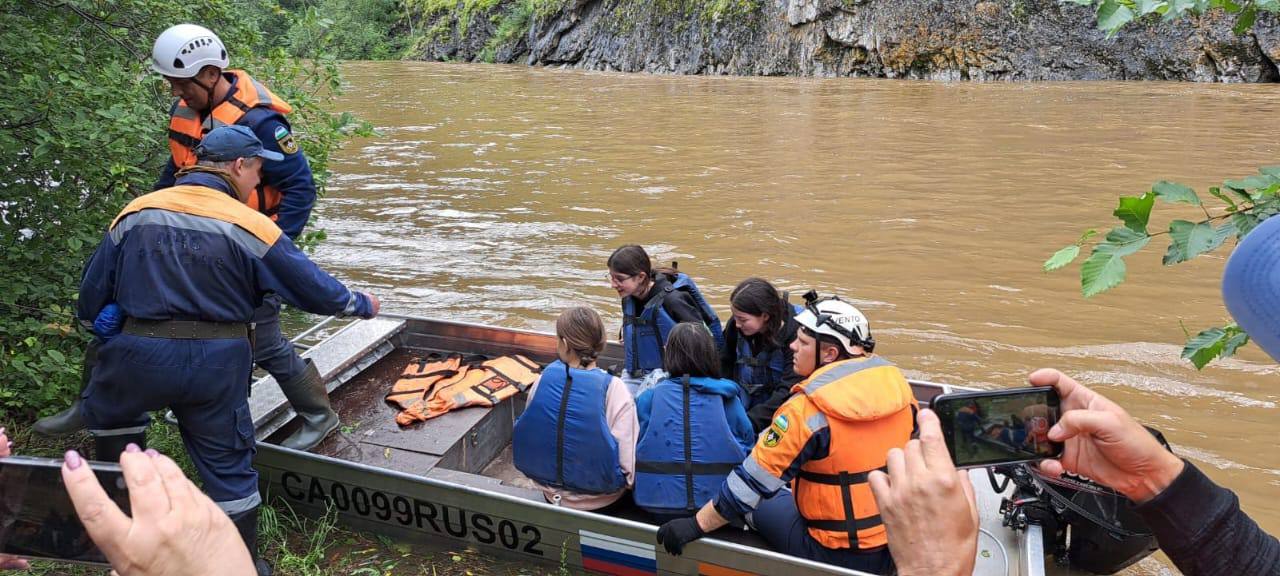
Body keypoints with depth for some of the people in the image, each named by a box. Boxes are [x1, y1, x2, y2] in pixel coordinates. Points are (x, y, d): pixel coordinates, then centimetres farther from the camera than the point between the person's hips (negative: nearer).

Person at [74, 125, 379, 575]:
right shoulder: (251, 227, -8)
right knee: (228, 465, 12)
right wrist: (362, 305, 14)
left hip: (140, 356, 2)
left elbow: (92, 293, 8)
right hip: (218, 364, -1)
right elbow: (313, 289, -3)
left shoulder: (135, 214, 2)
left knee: (106, 411, 33)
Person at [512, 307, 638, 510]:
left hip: (551, 492, 5)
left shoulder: (545, 377, -12)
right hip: (598, 498, -4)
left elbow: (529, 436, 3)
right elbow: (628, 464, -24)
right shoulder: (613, 388, -23)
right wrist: (627, 480, -1)